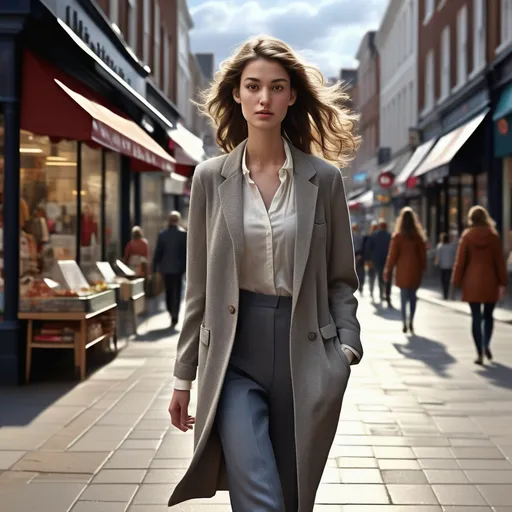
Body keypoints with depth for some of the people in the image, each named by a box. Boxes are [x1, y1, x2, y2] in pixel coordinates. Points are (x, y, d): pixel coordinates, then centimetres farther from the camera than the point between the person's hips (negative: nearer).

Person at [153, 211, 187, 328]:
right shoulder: (183, 234, -8)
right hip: (177, 267, -2)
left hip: (165, 267, 2)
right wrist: (186, 267, 0)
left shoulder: (162, 234, -2)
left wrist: (154, 267, 3)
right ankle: (174, 317, -3)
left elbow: (158, 252, -2)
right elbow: (186, 252, -7)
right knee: (176, 292, 2)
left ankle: (171, 312, 24)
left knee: (168, 291, 17)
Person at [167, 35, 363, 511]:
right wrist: (183, 376, 7)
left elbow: (341, 278, 7)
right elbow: (198, 285, 7)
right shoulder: (210, 177, 4)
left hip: (304, 356, 1)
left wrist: (346, 348, -7)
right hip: (234, 355, 0)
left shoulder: (324, 178, 3)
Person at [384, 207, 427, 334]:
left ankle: (405, 324, -3)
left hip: (402, 270, -2)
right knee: (412, 296, 12)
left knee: (404, 297, 2)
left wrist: (388, 272, 1)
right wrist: (422, 269, 15)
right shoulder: (419, 237, 1)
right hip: (415, 270, 3)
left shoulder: (398, 237, -7)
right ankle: (411, 322, 6)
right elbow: (423, 255, 5)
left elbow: (392, 256, -5)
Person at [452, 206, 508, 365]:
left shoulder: (467, 236, -4)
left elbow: (460, 261, -3)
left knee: (476, 317, 2)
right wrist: (502, 283, 4)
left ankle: (480, 353, -3)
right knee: (488, 315, 16)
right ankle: (486, 345, -1)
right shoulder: (493, 236, -2)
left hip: (472, 282, -1)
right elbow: (500, 261, -2)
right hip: (490, 282, 1)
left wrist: (456, 283, 3)